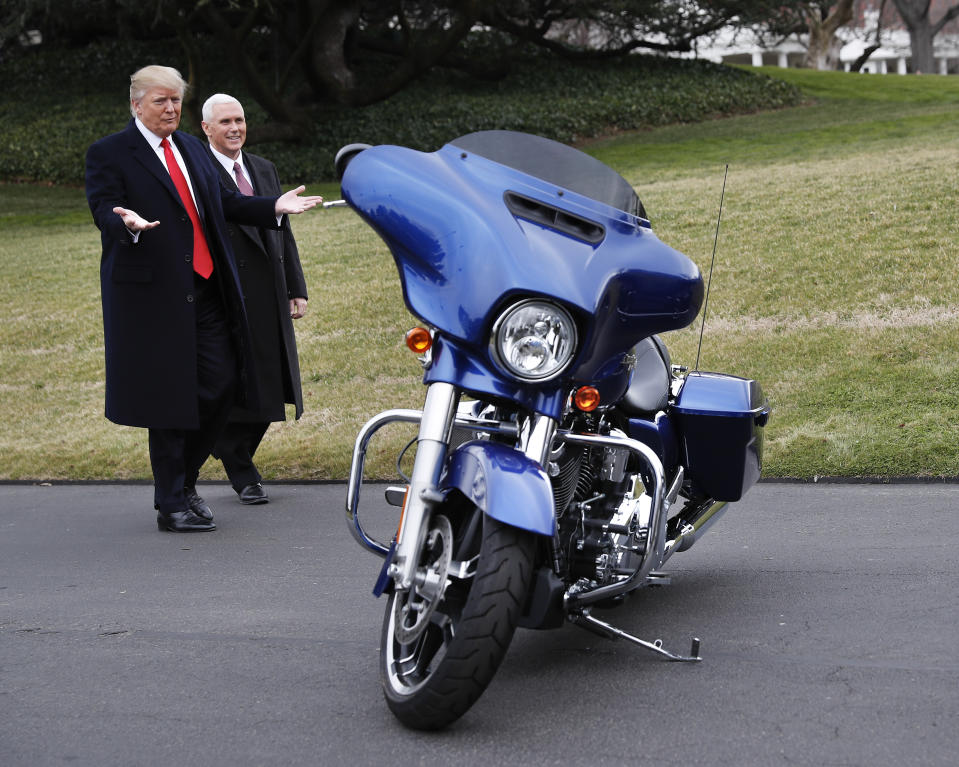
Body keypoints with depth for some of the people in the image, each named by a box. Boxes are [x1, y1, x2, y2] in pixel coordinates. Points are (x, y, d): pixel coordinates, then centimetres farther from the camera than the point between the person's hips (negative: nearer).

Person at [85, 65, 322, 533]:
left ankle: (182, 478, 24)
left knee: (220, 385, 3)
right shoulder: (108, 154, -2)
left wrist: (273, 207, 9)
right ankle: (171, 505, 10)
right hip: (153, 295, -6)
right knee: (168, 398, -1)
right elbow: (104, 211, -14)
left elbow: (222, 202, 20)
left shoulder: (191, 147, 18)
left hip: (205, 289, 6)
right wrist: (128, 223, -35)